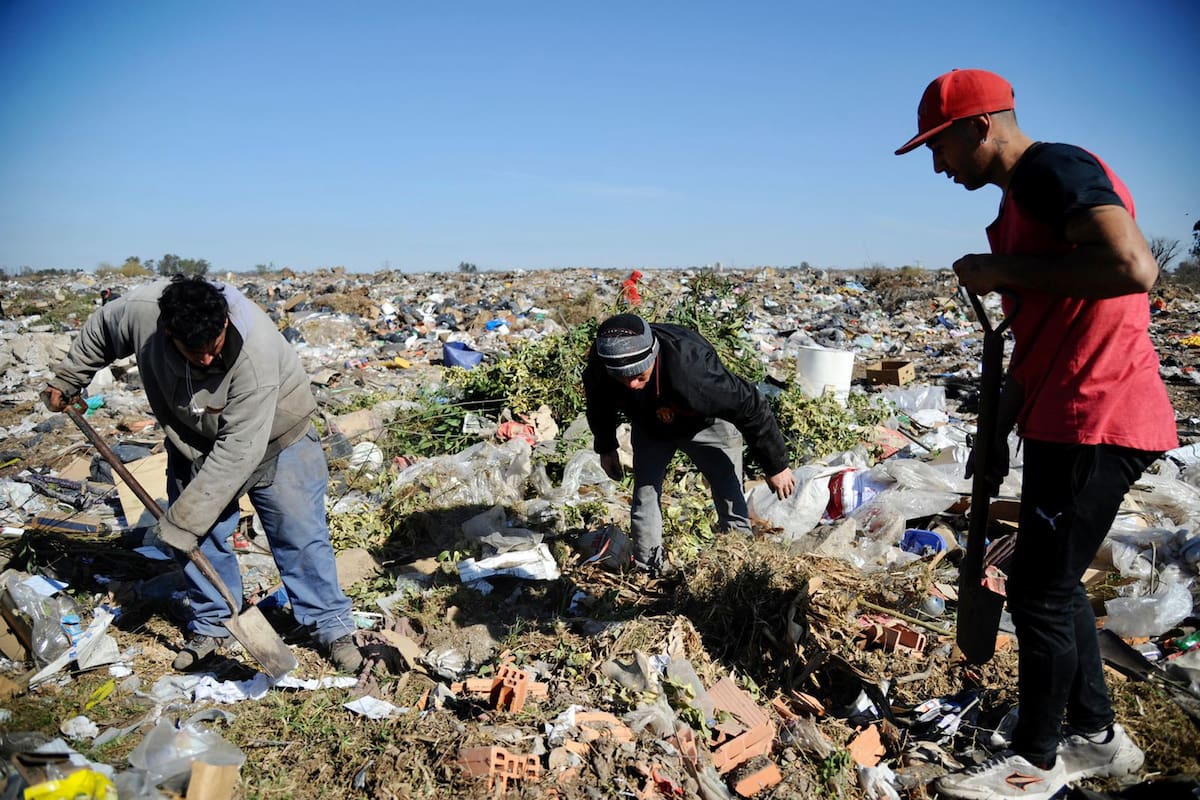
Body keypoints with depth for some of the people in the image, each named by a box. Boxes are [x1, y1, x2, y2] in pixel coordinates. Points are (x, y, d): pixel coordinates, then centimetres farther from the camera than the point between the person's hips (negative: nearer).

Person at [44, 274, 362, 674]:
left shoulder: (256, 350, -40)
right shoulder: (140, 310, -28)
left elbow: (239, 450, -36)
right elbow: (98, 332, 0)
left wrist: (183, 520, -32)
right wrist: (66, 380, 12)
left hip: (272, 436, -4)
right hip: (195, 439, 4)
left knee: (298, 532, -3)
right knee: (200, 537, 6)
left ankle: (332, 628, 10)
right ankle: (210, 626, 26)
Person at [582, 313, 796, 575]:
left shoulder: (692, 369, -46)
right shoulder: (598, 366, -31)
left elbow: (751, 407, -32)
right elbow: (599, 406, -3)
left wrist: (776, 466, -21)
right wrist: (606, 448, 9)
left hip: (706, 424, -3)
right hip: (650, 426, 4)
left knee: (731, 501, -6)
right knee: (644, 496, 3)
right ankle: (649, 570, 19)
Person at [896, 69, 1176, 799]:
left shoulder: (1057, 170, -12)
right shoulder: (1022, 198, 18)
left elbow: (1134, 267, -28)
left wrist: (1005, 270, -17)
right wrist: (998, 428, 19)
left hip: (1097, 423, -10)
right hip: (1062, 423, 10)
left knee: (1039, 592, -1)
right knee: (1051, 583, 17)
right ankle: (1096, 738, 32)